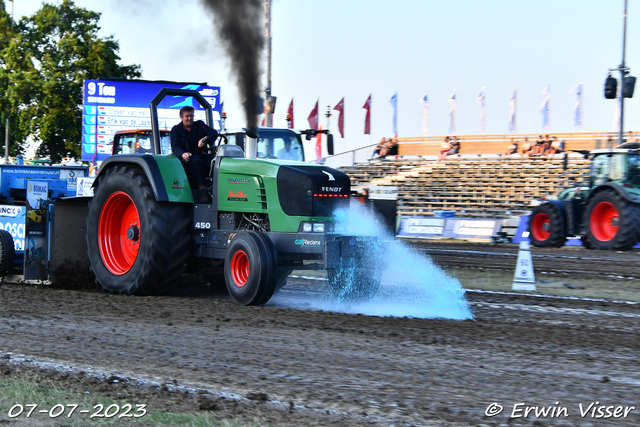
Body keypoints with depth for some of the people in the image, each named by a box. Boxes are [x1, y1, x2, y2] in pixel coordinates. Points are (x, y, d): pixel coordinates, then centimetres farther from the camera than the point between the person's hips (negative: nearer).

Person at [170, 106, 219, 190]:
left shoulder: (199, 125, 16)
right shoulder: (176, 130, 10)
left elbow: (214, 132, -2)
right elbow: (175, 147, -4)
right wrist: (183, 154, -29)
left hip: (203, 155, 3)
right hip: (187, 158, -3)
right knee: (196, 160, -38)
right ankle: (200, 187, -49)